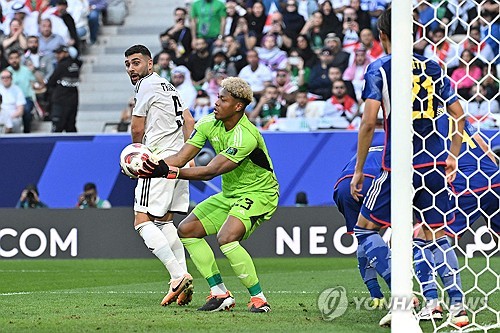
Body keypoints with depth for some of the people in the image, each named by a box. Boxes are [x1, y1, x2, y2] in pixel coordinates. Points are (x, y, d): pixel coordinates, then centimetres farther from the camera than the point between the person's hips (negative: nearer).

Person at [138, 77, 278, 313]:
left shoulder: (245, 136, -30)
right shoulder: (209, 124, -6)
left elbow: (210, 171, -34)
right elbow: (181, 157, -8)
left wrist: (169, 172, -41)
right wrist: (153, 166, -26)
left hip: (258, 193, -9)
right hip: (229, 194, 9)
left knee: (227, 238, -30)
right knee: (187, 230, 1)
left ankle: (258, 298, -17)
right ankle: (220, 293, 5)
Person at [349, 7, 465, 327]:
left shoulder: (379, 68, -2)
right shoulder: (433, 67, 10)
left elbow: (369, 121, -9)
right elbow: (458, 114, 9)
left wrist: (358, 170, -4)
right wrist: (452, 157, 19)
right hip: (435, 164, 4)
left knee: (365, 228, 7)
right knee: (437, 235, 12)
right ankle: (456, 302, 1)